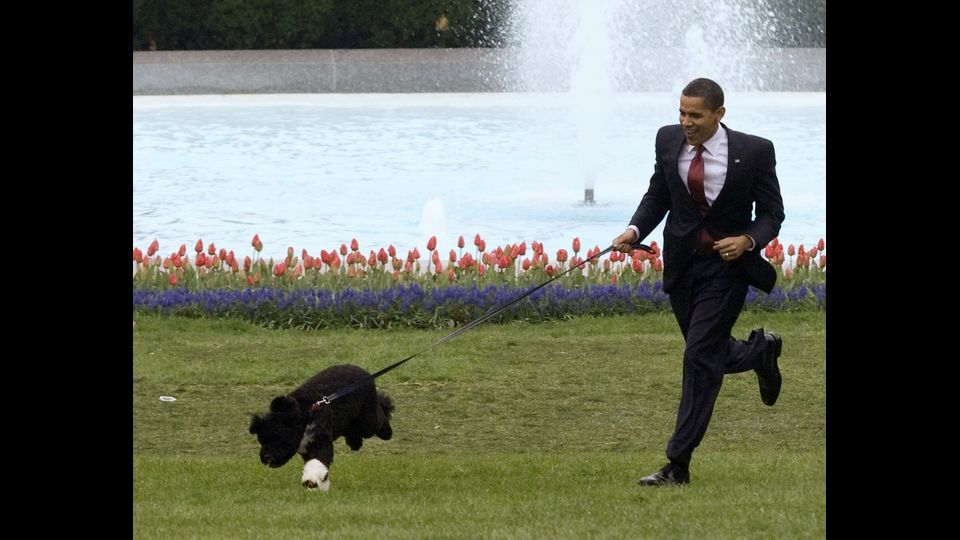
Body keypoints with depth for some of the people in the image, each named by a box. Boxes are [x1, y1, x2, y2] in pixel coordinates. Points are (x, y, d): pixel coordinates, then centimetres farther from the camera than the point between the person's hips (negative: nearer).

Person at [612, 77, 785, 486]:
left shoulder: (754, 152, -11)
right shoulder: (669, 140, -1)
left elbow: (771, 214, -4)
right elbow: (657, 195, 9)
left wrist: (748, 240, -23)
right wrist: (636, 229, -9)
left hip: (727, 265, -5)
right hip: (682, 264, 5)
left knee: (700, 356, -10)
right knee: (708, 355, 14)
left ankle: (678, 465, -7)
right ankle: (760, 351, 49)